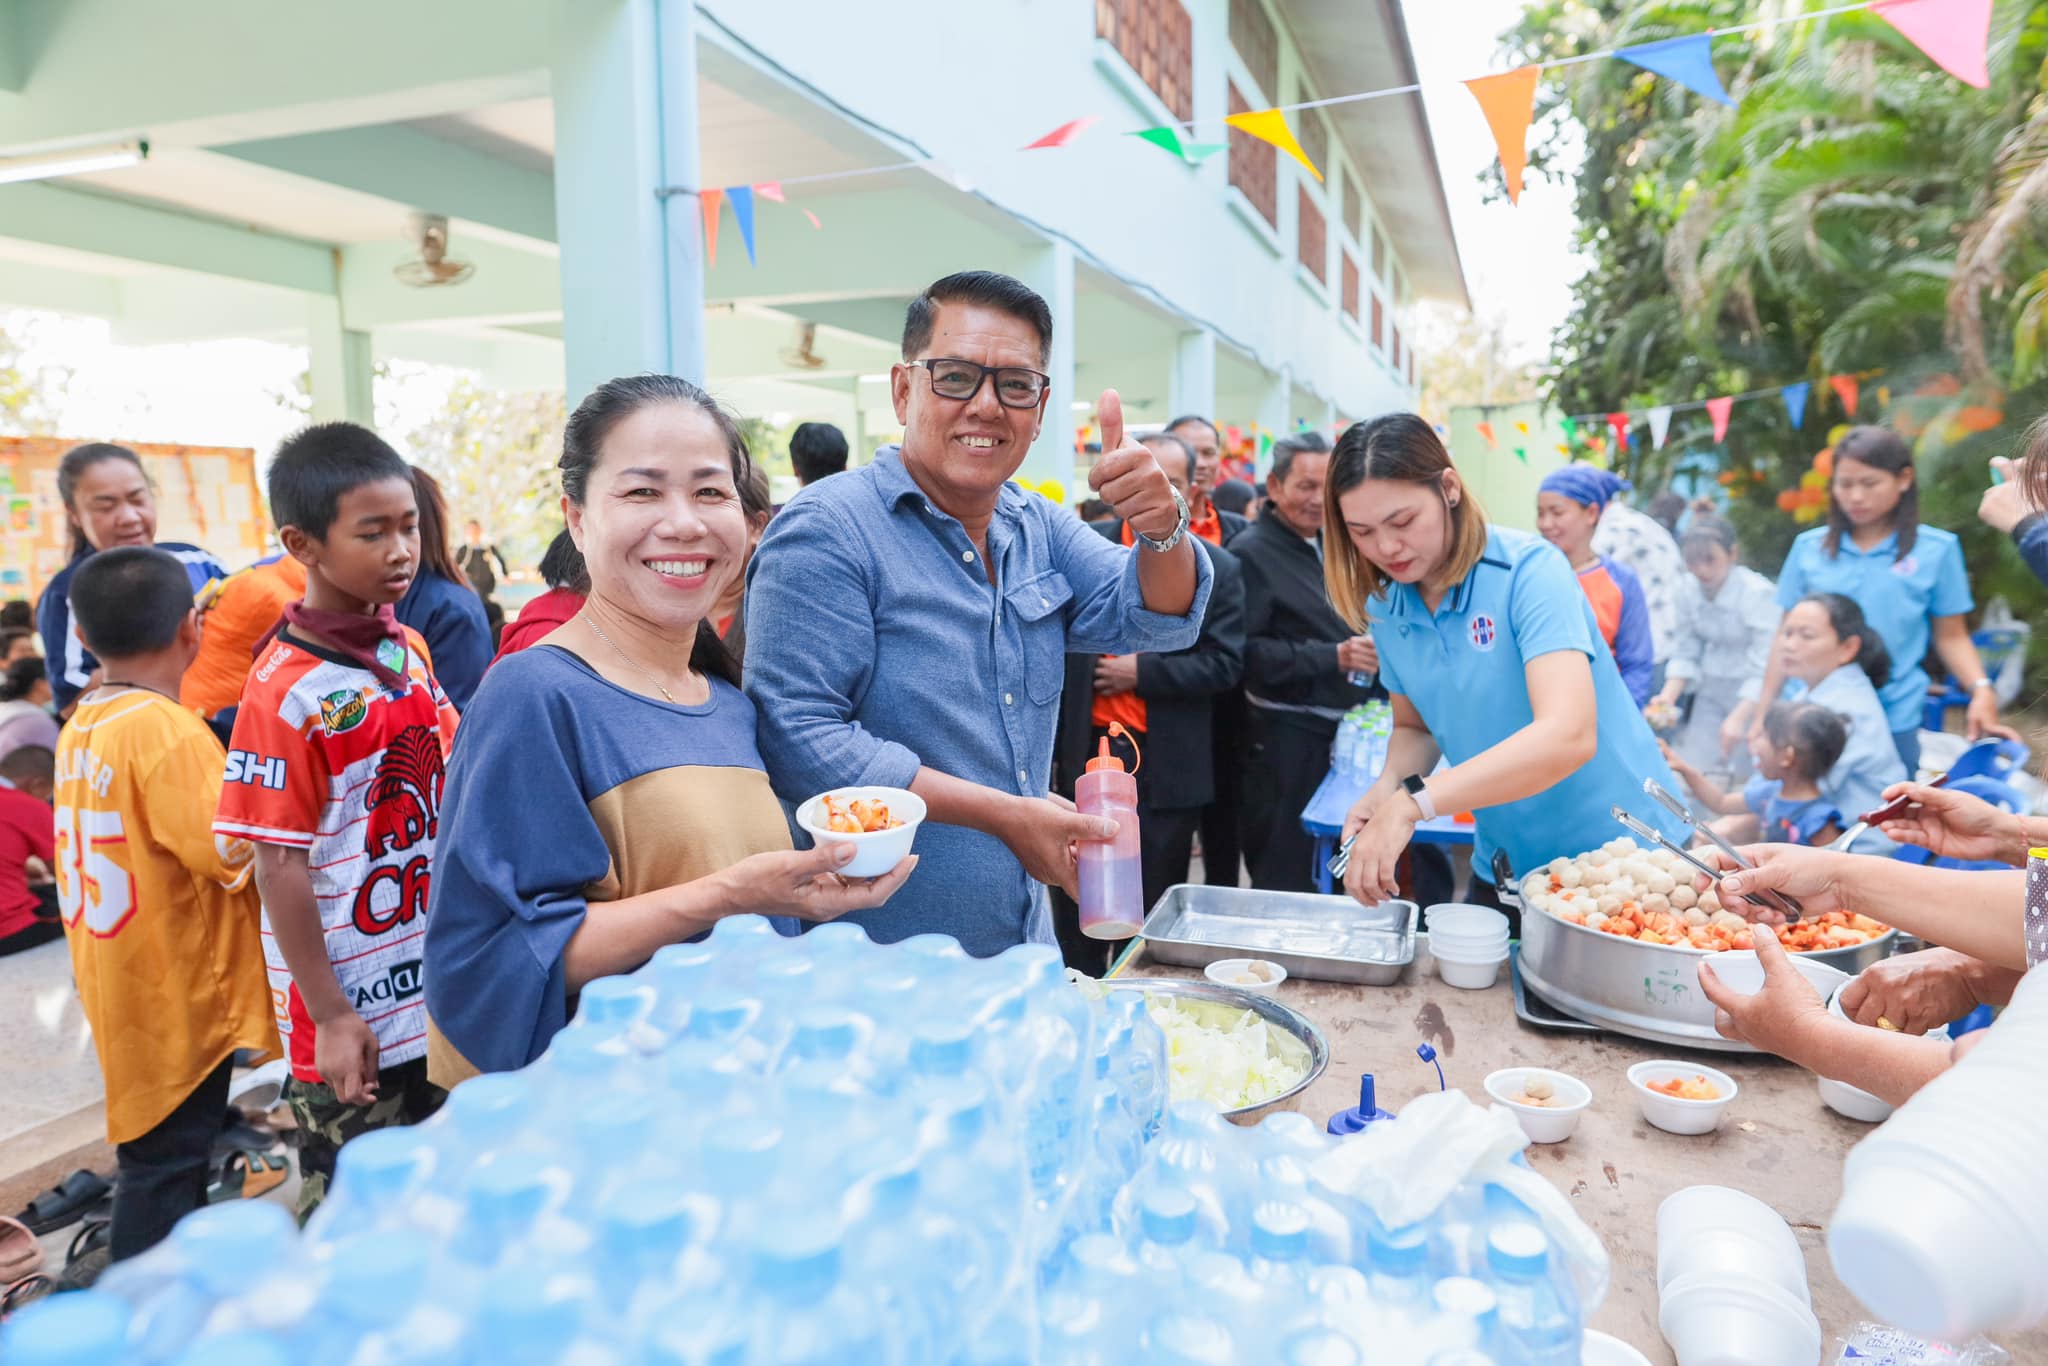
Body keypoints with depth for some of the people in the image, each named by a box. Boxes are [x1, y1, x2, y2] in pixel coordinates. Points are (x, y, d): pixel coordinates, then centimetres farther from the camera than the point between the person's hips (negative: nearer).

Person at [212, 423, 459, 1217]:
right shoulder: (287, 692, -18)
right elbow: (279, 864, -15)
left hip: (436, 989, 6)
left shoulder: (411, 651, 2)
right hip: (354, 1009, -6)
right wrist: (329, 1016, -13)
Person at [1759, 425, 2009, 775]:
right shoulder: (1808, 547, 4)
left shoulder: (1936, 549, 0)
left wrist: (1981, 690, -11)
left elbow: (1951, 637, 6)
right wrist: (1764, 709, 6)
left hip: (1892, 721, -1)